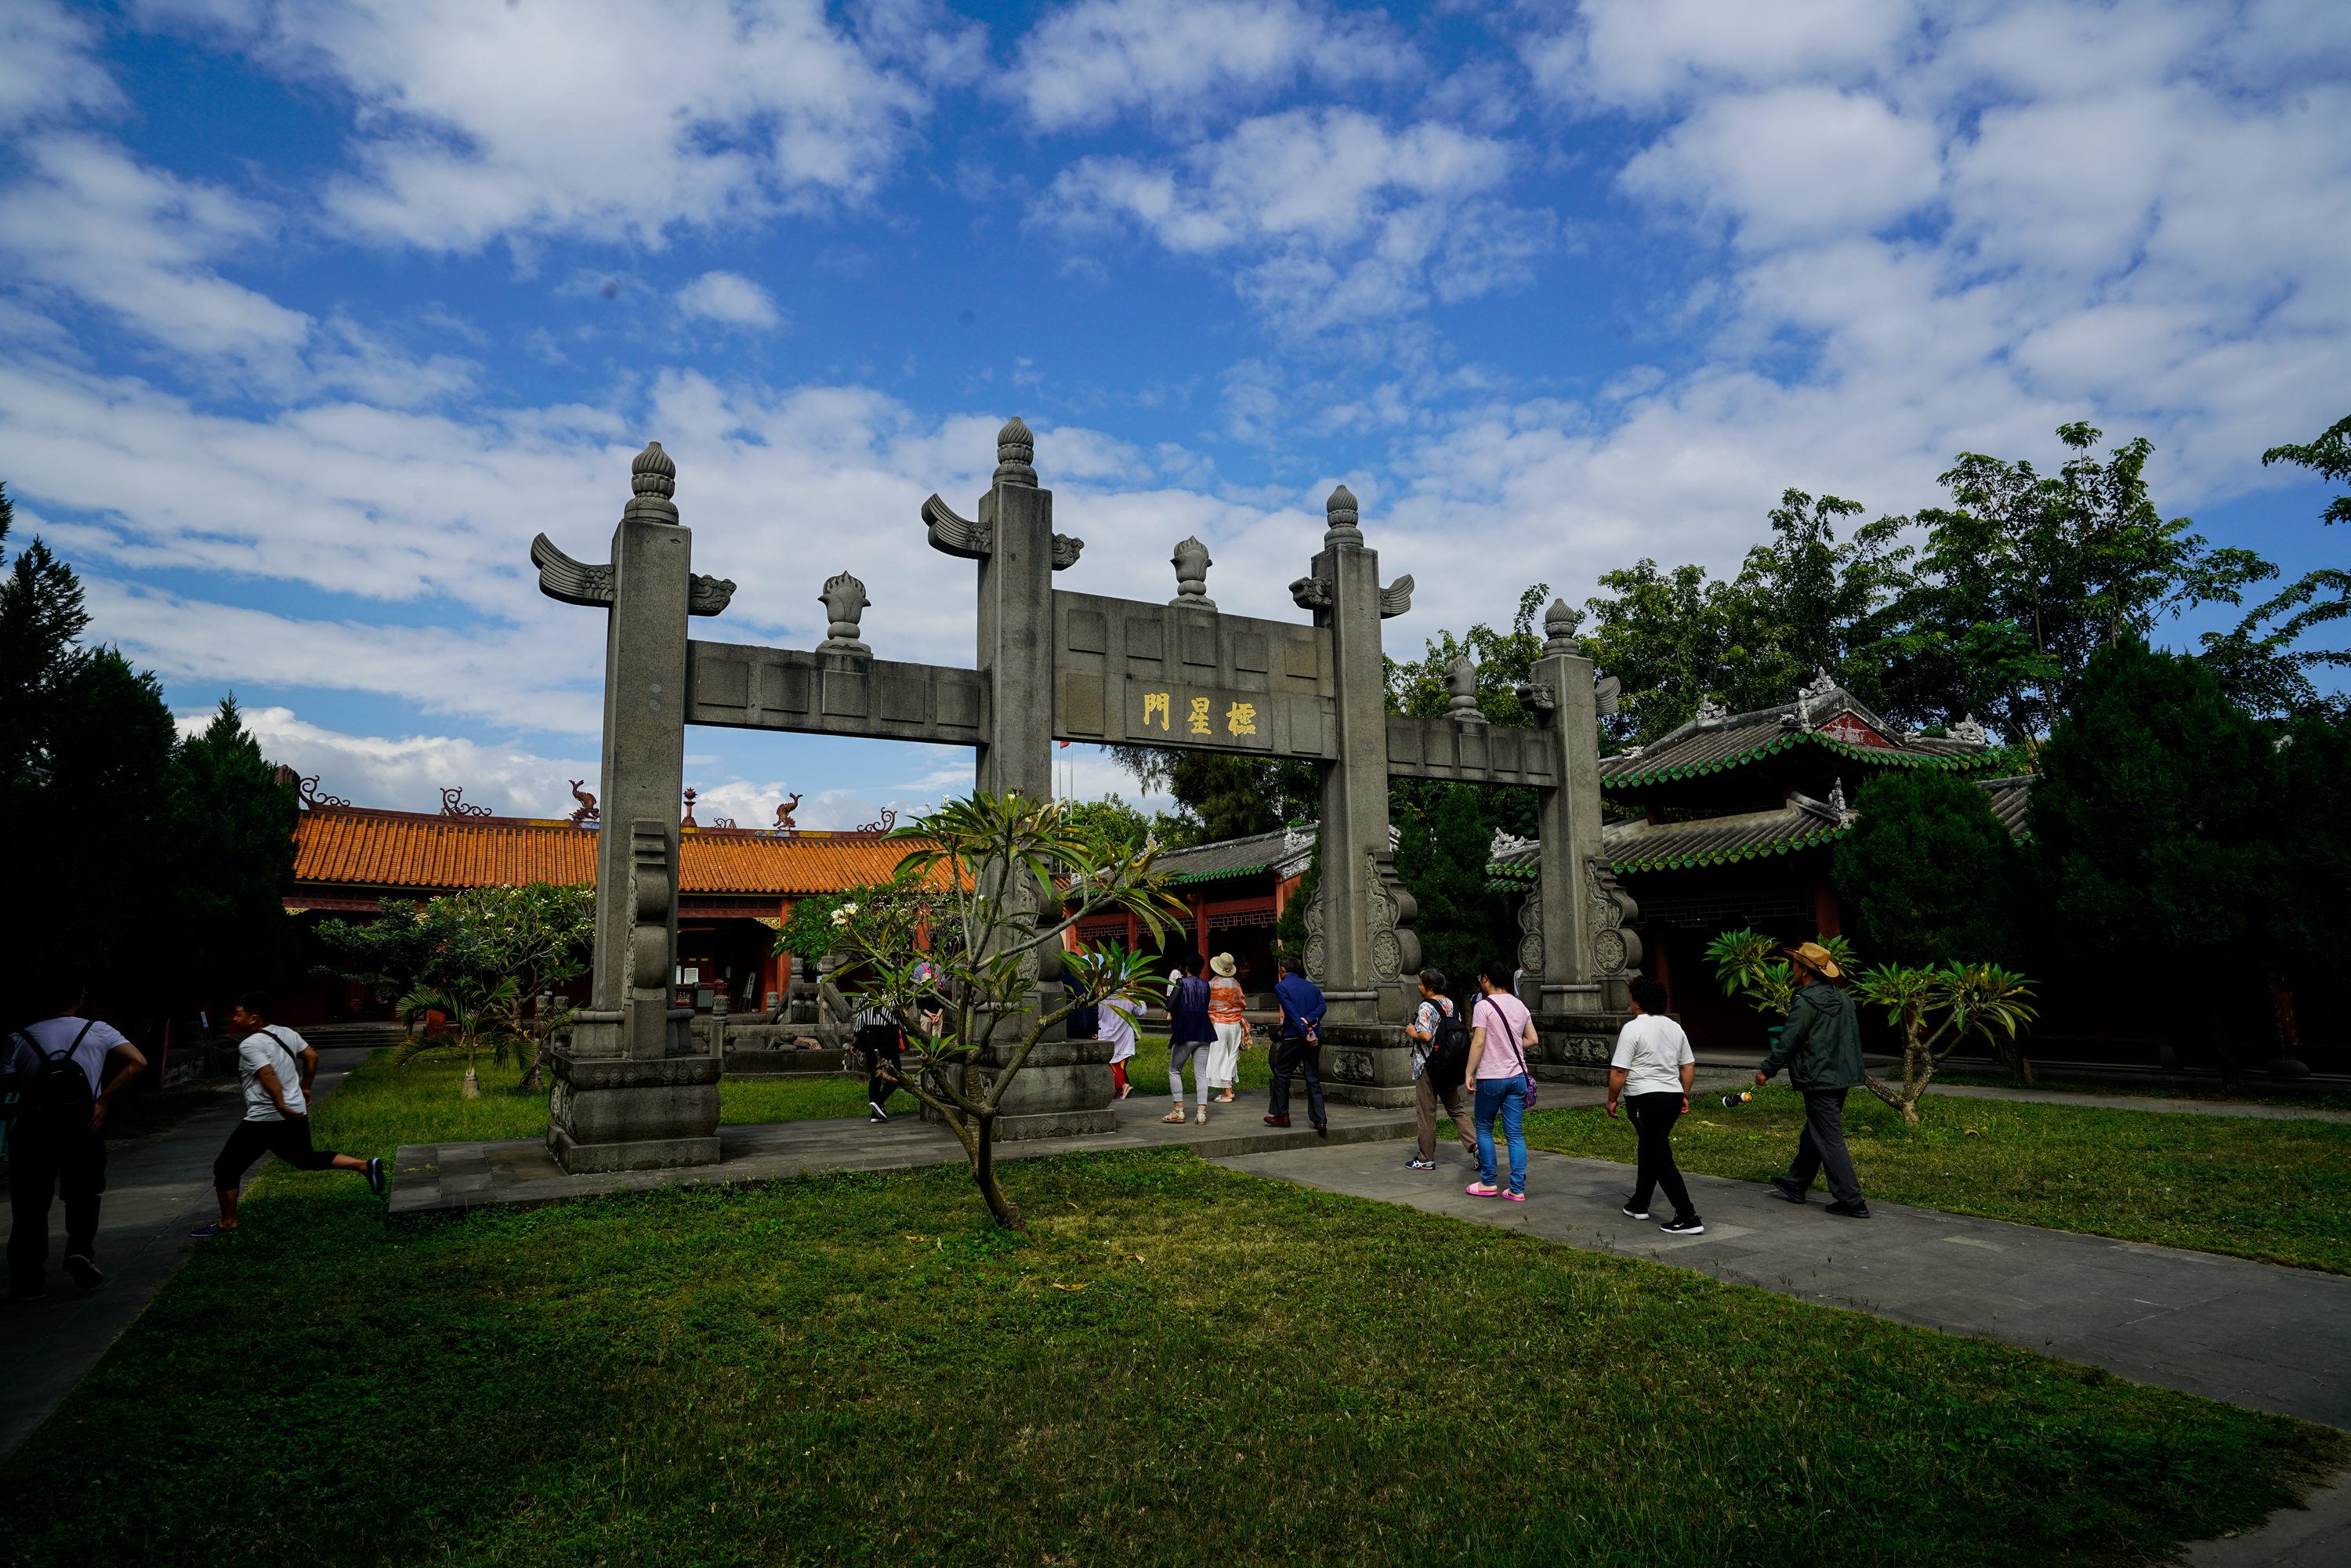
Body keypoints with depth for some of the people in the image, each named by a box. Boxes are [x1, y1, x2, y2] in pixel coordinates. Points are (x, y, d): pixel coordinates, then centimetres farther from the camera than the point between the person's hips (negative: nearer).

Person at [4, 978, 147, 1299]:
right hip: (83, 1126, 0)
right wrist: (103, 1101, -6)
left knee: (30, 1205, 9)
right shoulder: (98, 1031, 5)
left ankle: (27, 1282, 10)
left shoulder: (17, 1040, 5)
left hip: (32, 1132, 0)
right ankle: (81, 1249, -1)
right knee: (83, 1194, 19)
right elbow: (137, 1062, -9)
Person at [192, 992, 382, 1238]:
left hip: (263, 1120, -8)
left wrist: (280, 1106, -26)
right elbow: (312, 1056, 13)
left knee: (226, 1167, 8)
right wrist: (305, 1088, 22)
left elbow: (268, 1074, -27)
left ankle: (228, 1222, 14)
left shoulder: (249, 1045, -15)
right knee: (308, 1160, 21)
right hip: (296, 1114, 8)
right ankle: (366, 1165, 7)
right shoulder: (285, 1033, 7)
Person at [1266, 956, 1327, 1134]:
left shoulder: (1281, 987, -3)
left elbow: (1292, 1012, -12)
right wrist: (1307, 1021, -11)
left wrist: (1304, 1032, -15)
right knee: (1313, 1079, 7)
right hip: (1315, 1036, 5)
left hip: (1294, 1038, -5)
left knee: (1281, 1073, 10)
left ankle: (1281, 1115, 13)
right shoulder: (1311, 986, 14)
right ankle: (1321, 1121, 3)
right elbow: (1322, 1006, -1)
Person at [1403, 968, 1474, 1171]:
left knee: (1427, 1113, 3)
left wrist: (1413, 1034, -9)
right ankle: (1475, 1145, -1)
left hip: (1428, 1065, -7)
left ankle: (1426, 1159, 11)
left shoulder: (1426, 1007, -17)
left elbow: (1426, 1036, -28)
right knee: (1456, 1108, 14)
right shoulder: (1450, 1004, 7)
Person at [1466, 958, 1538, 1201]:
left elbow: (1478, 1042, -16)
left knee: (1484, 1128, 11)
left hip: (1491, 1078, -5)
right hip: (1517, 1076, 5)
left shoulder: (1483, 1005, -11)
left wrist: (1469, 1073, -10)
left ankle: (1488, 1183, 14)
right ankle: (1517, 1189, 4)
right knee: (1515, 1133, 6)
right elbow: (1532, 1039, 11)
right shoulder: (1520, 1005, 7)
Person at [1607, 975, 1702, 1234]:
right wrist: (1684, 1096, 24)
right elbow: (1689, 1066, 15)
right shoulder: (1675, 1028, 10)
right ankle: (1639, 1205, 32)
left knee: (1660, 1157, -6)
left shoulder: (1633, 1028, -13)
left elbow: (1619, 1071, -14)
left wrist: (1612, 1099, -2)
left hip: (1645, 1098, -8)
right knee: (1650, 1150, 21)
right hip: (1672, 1096, 8)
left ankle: (1687, 1217, -11)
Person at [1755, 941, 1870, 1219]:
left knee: (1830, 1140, -4)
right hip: (1841, 1077, 9)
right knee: (1813, 1133, 19)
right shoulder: (1841, 997, 9)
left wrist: (1766, 1070, -4)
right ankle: (1795, 1185, 32)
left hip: (1819, 1081, -9)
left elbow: (1788, 1042, -15)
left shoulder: (1807, 1001, -17)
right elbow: (1852, 1034, 19)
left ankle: (1851, 1202, -3)